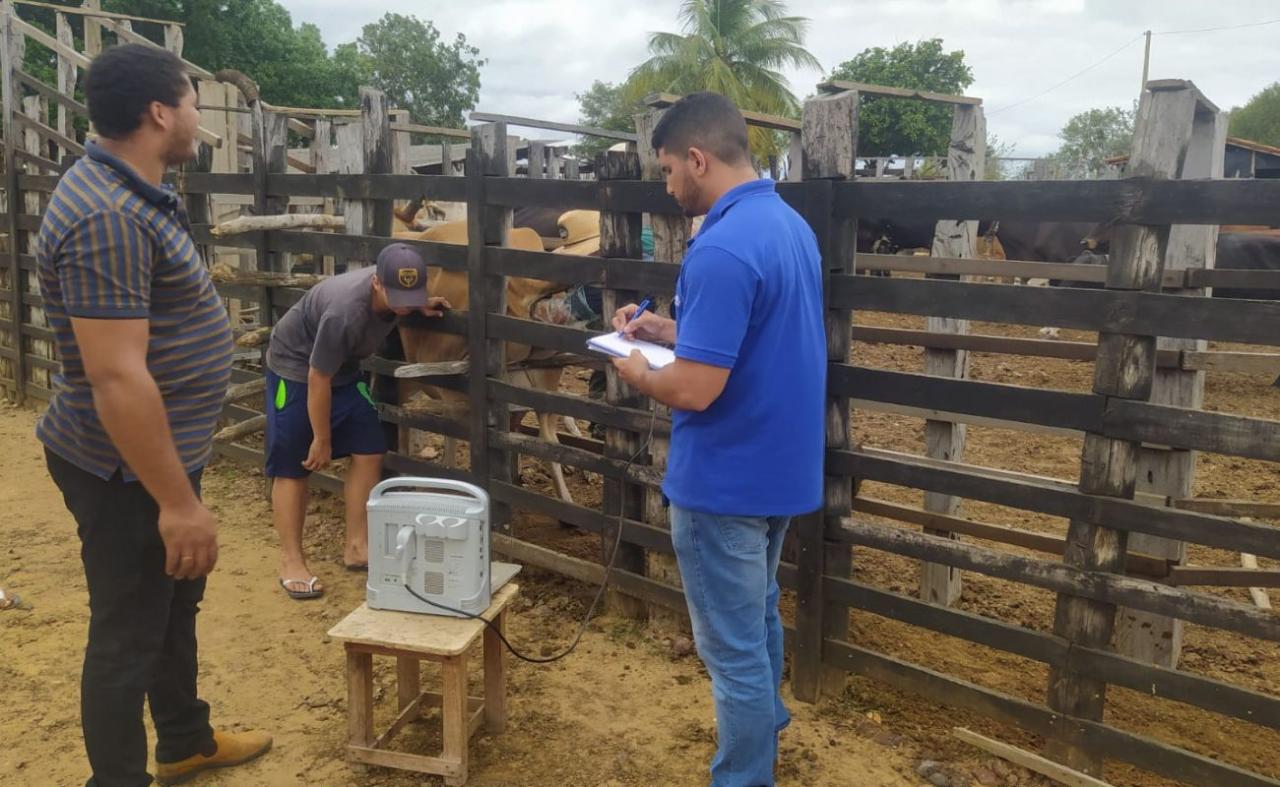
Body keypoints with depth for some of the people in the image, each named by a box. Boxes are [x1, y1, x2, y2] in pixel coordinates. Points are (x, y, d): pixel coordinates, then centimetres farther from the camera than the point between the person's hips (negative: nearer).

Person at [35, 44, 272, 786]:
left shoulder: (133, 192, 8)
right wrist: (178, 502, -25)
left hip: (165, 451, 10)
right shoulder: (105, 217, -26)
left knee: (176, 607, 24)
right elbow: (117, 376, -29)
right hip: (128, 470, -10)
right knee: (129, 635, 6)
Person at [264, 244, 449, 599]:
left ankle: (357, 546, 11)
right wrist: (322, 440, -16)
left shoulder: (396, 290, -18)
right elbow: (318, 378, -27)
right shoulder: (345, 313, -38)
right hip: (295, 366, -7)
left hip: (344, 368, 7)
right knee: (292, 466, -2)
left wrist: (421, 307, -11)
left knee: (369, 450, 0)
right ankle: (291, 561, 9)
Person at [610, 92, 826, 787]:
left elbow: (695, 389, -28)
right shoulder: (790, 225, 6)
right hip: (780, 470, 10)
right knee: (758, 622, 26)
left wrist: (638, 374, -8)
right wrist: (669, 330, 11)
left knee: (732, 648, 6)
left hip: (725, 482, -10)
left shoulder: (721, 249, -26)